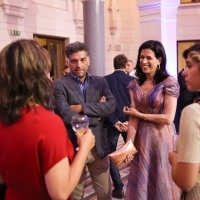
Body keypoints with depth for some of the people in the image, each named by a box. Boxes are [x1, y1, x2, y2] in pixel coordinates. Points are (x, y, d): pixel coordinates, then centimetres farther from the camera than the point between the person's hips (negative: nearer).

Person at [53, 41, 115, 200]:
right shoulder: (59, 84, -8)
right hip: (73, 148, -3)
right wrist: (97, 113, -11)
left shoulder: (100, 82, 4)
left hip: (98, 147, 3)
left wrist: (82, 108, -18)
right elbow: (66, 115, -20)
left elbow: (111, 106, -11)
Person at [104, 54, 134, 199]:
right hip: (128, 122, 1)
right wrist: (129, 121, -6)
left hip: (112, 122, -1)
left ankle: (118, 188, 7)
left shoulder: (106, 80, -3)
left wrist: (114, 121, -8)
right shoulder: (132, 80, -1)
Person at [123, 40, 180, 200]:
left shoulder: (169, 83, -11)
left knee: (162, 184, 11)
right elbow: (133, 117, -2)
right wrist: (128, 144, -10)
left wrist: (141, 114, -8)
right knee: (141, 183, 15)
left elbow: (168, 118, -16)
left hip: (162, 138, -4)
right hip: (141, 138, 4)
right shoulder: (135, 85, 4)